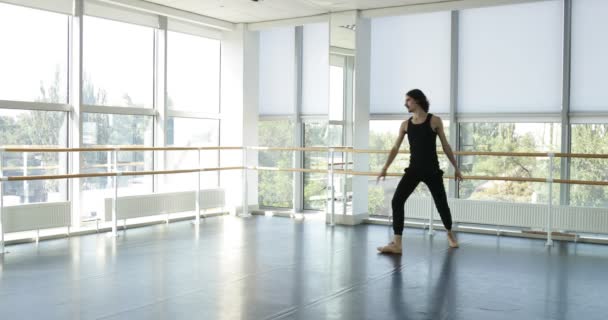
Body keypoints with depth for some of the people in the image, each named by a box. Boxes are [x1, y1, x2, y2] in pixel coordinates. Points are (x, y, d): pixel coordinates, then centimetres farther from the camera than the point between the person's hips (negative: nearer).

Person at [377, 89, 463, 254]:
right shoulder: (405, 124, 5)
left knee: (441, 204, 8)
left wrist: (456, 168, 4)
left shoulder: (435, 121, -3)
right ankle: (396, 244, -10)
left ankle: (450, 235, 38)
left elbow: (445, 146, 2)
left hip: (432, 170, -3)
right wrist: (385, 169, 10)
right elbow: (395, 148, 10)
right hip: (413, 169, 3)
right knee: (397, 201, -12)